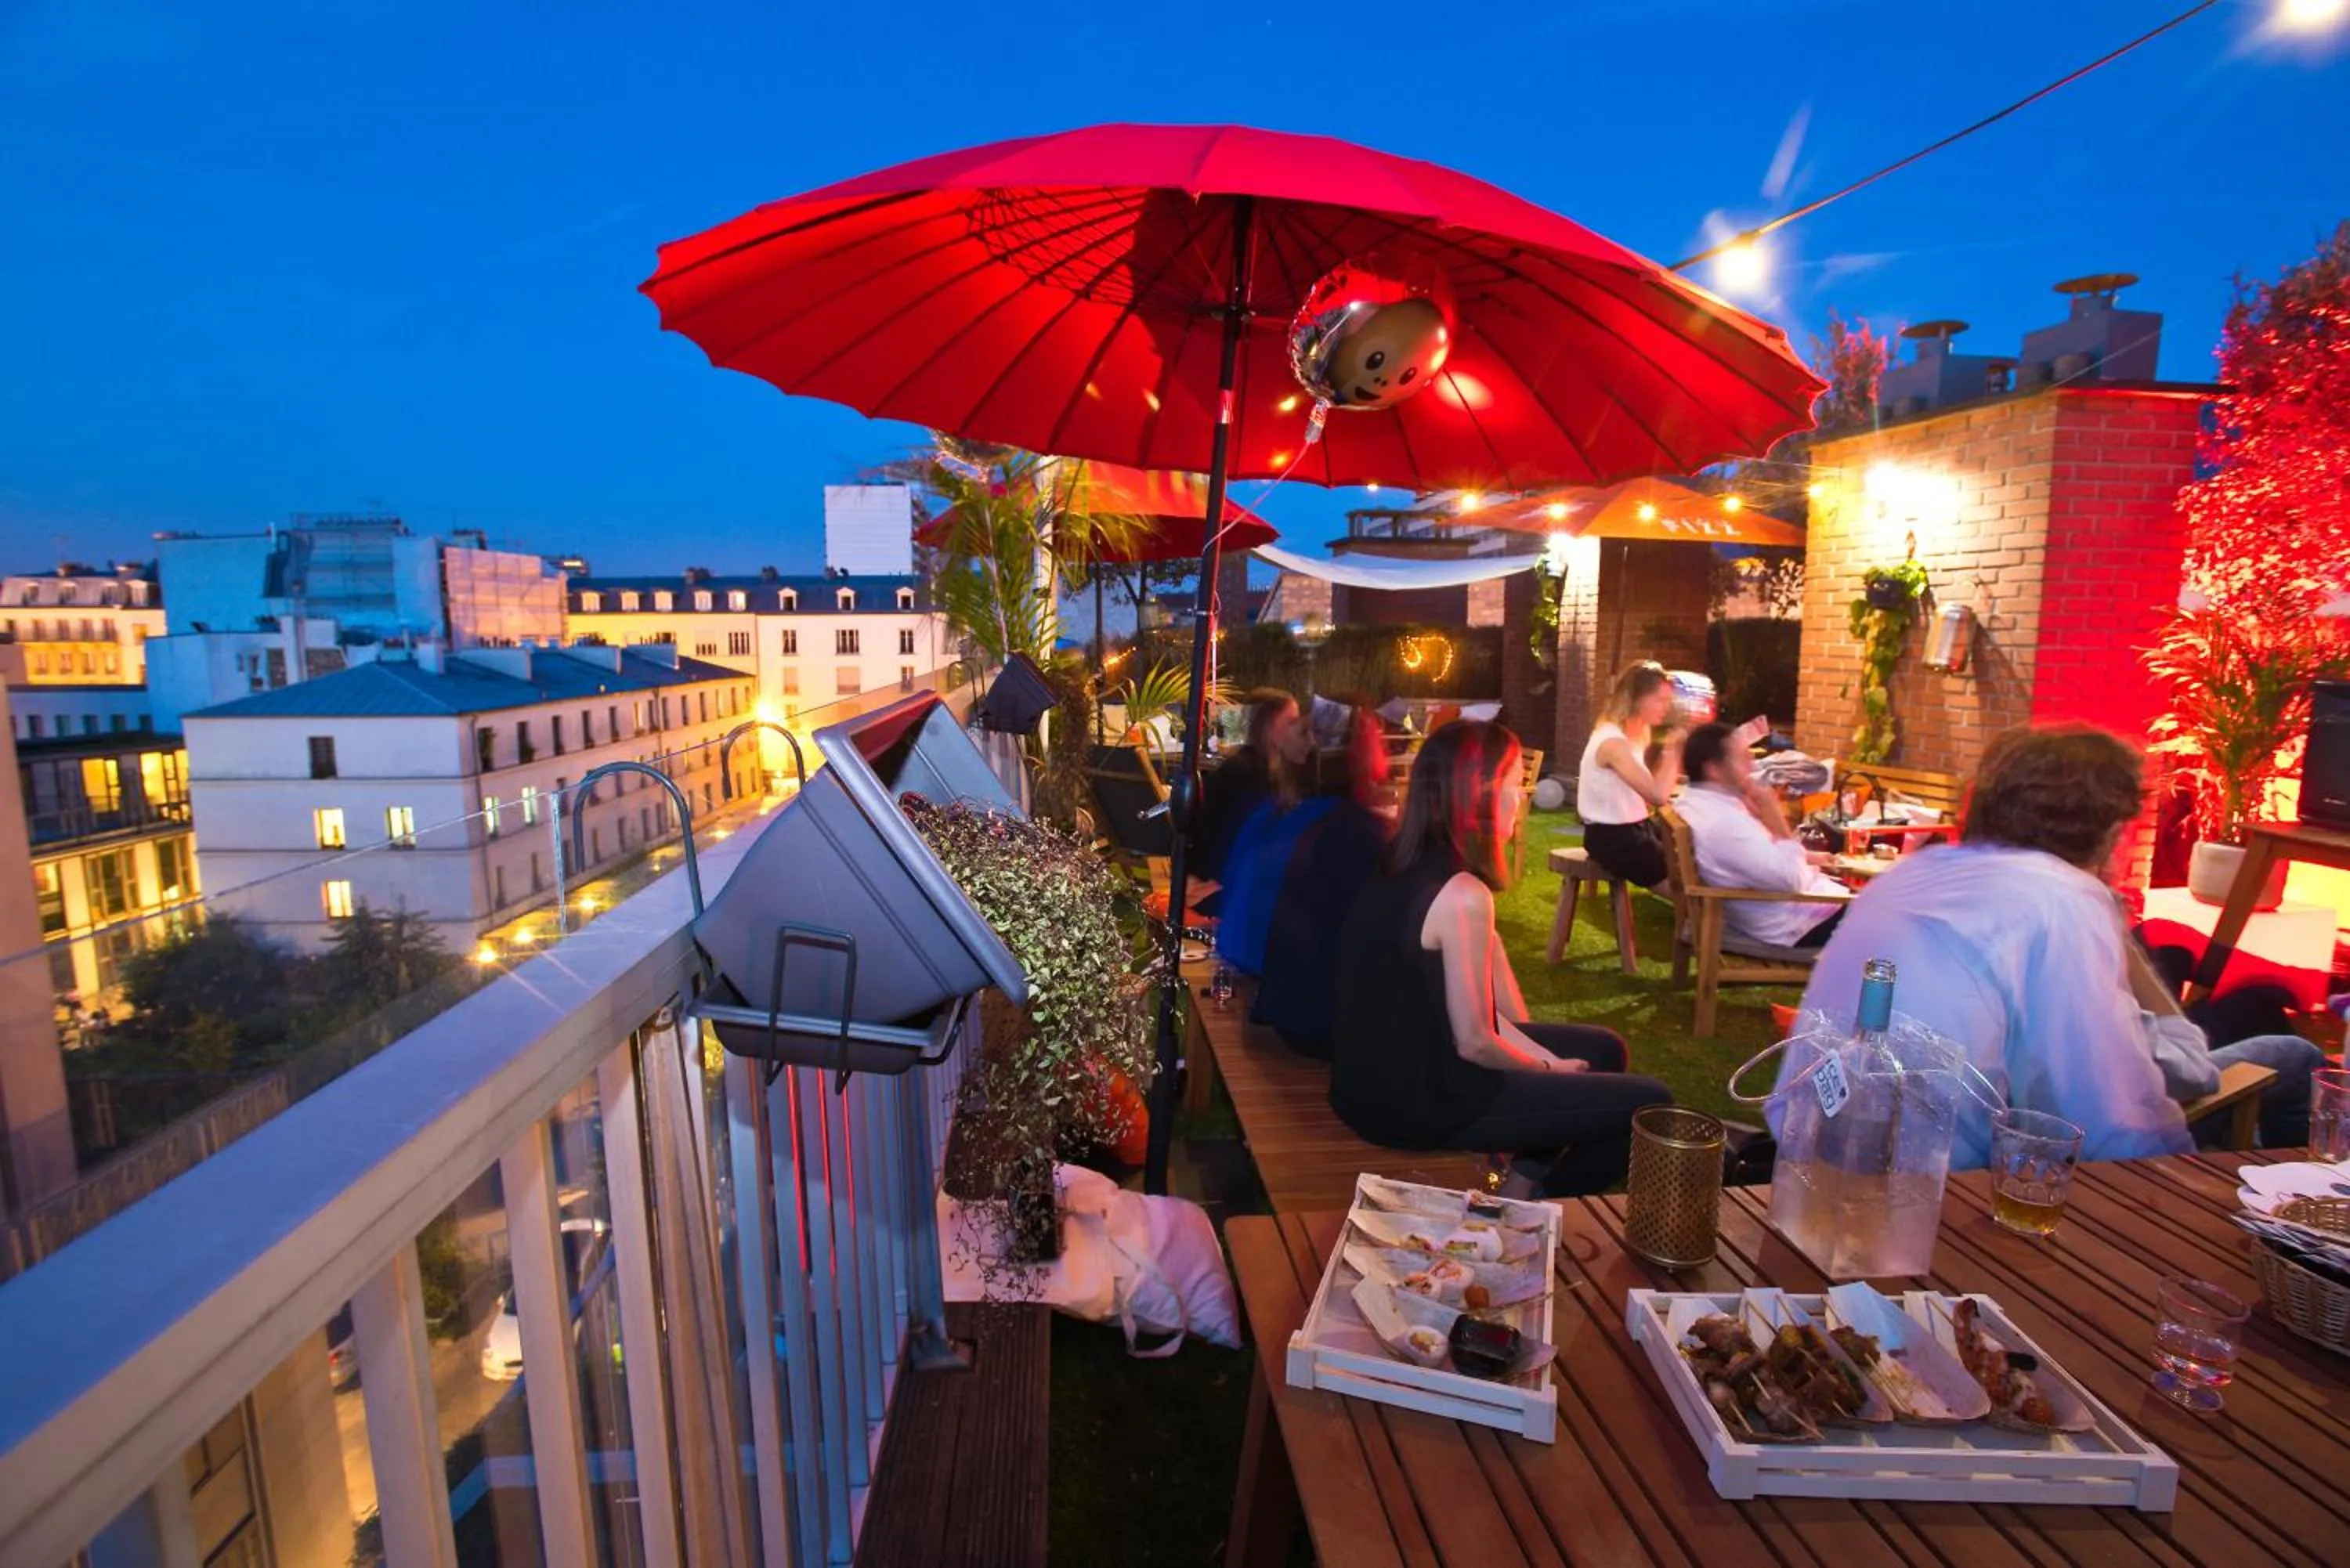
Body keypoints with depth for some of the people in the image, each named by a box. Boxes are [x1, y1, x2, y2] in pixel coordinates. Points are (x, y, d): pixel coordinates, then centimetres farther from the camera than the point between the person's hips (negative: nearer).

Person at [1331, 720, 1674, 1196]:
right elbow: (1475, 1043, -20)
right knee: (1648, 1104, 0)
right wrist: (1550, 1068, -1)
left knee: (1603, 1048, 21)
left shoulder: (1405, 864, 3)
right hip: (1421, 1101, -9)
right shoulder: (1462, 894, -25)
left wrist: (1541, 1057, 6)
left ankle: (1521, 1190, 27)